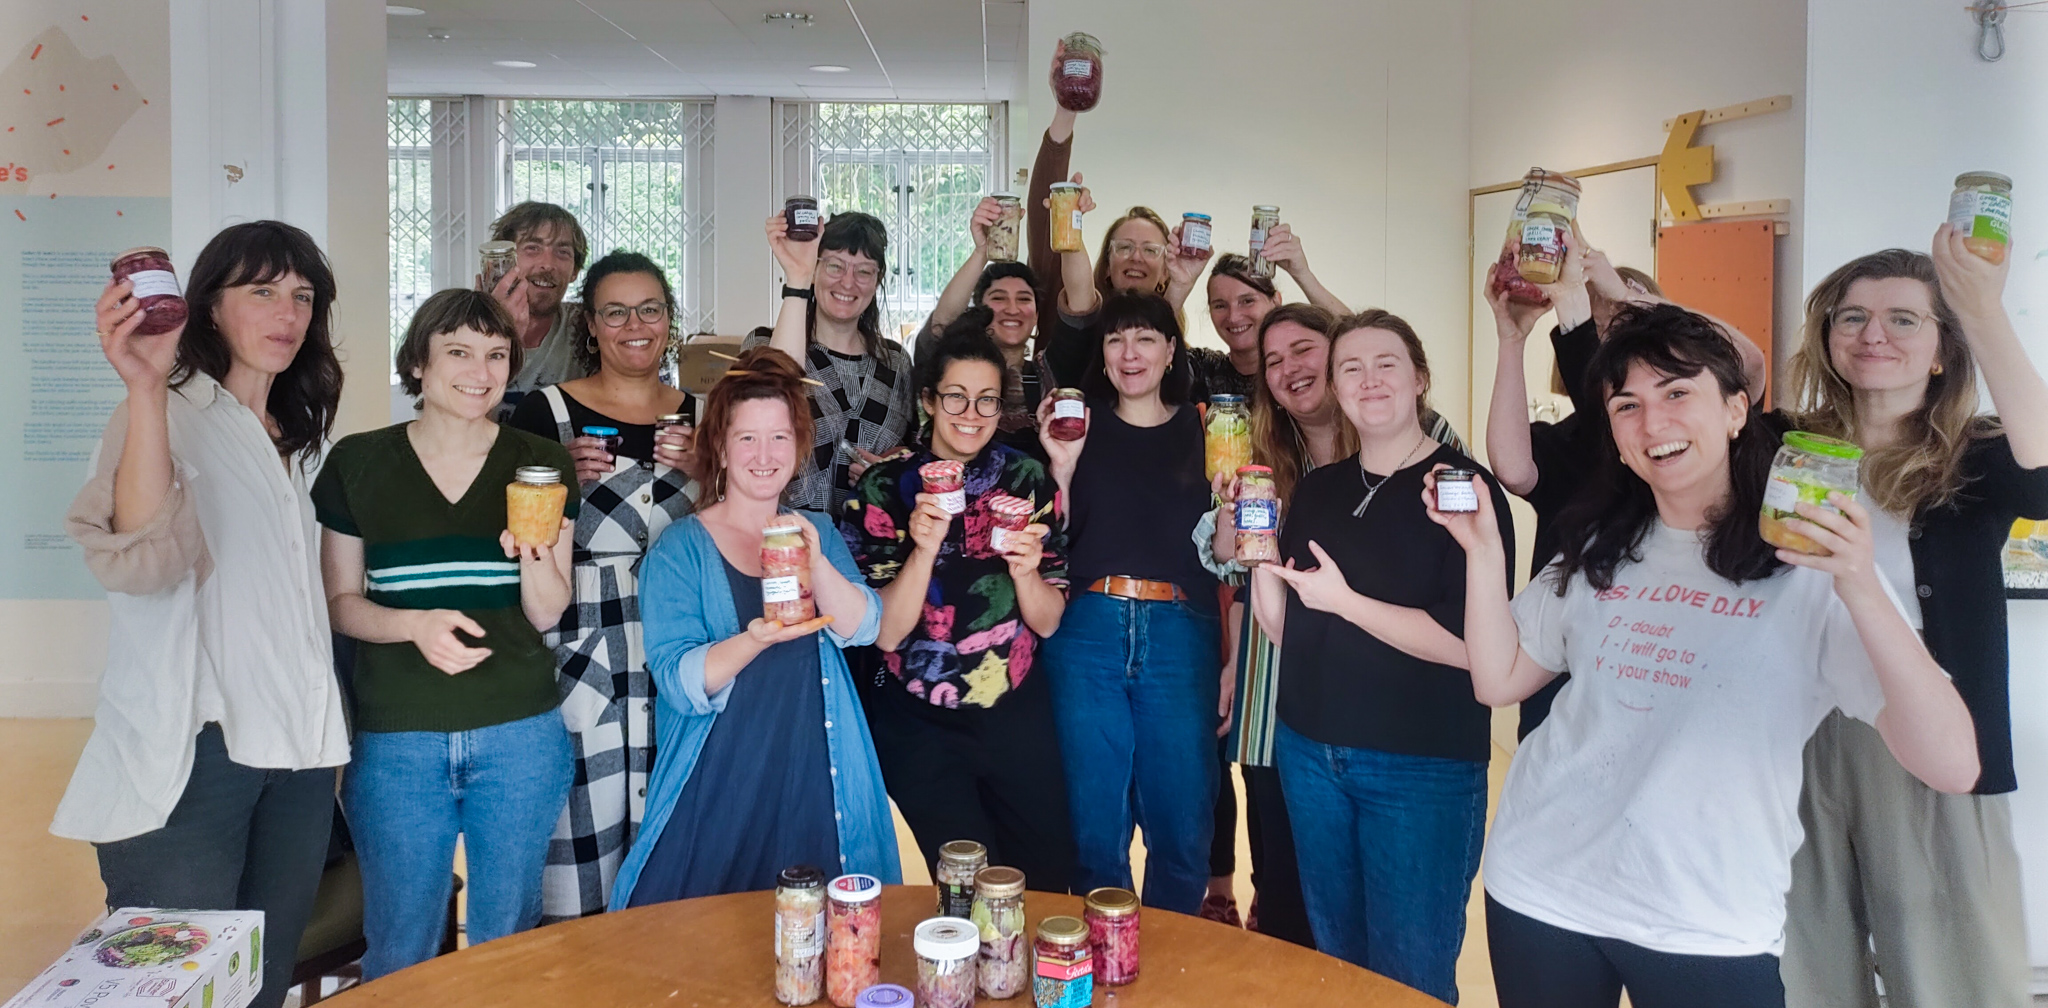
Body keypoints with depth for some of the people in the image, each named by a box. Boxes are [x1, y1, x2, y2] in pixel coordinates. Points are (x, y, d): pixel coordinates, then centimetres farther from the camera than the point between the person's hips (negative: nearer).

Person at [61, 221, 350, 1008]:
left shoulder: (296, 438, 16)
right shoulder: (170, 414, -6)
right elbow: (143, 559, -24)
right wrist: (146, 389, -32)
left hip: (298, 749, 7)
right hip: (190, 753, -7)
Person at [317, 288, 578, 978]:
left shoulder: (542, 466, 3)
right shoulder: (356, 463, 1)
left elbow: (547, 614, 1)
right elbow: (340, 602, 4)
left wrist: (534, 558, -20)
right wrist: (415, 623, -15)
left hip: (520, 738, 1)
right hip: (395, 740, 0)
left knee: (508, 944, 13)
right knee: (399, 954, 11)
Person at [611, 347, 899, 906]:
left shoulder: (819, 532, 10)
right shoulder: (679, 549, -2)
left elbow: (862, 628, -5)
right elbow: (679, 682, -12)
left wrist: (815, 563, -23)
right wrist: (754, 640, -31)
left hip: (815, 787, 3)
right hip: (715, 790, -3)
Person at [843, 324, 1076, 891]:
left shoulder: (1027, 479, -2)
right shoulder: (884, 489, -7)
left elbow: (1048, 622, -2)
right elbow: (884, 632, -13)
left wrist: (1027, 572, -23)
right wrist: (924, 549, -28)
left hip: (1017, 715, 2)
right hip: (919, 724, -2)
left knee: (1050, 880, 14)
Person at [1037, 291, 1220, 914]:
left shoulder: (1203, 432, 10)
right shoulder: (1080, 426, 10)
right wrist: (1062, 467, -7)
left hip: (1179, 635, 0)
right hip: (1088, 629, 0)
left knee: (1182, 828, 4)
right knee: (1095, 826, 6)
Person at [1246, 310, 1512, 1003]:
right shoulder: (1316, 491, 8)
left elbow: (1470, 644, -20)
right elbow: (1285, 630, 10)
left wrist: (1344, 600, -21)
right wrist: (1260, 557, -7)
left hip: (1425, 766, -5)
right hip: (1309, 750, 6)